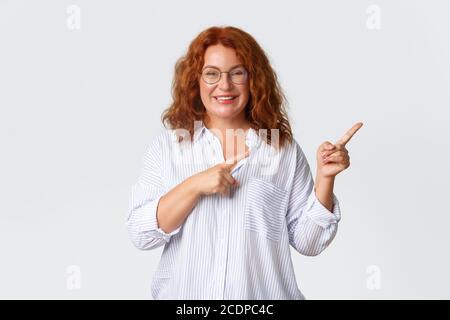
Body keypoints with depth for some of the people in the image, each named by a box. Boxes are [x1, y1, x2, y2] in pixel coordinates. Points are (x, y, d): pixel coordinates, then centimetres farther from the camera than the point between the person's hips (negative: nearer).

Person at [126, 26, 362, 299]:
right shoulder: (166, 146, -3)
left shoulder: (284, 150, -4)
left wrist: (325, 179, -16)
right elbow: (140, 235, -10)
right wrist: (194, 186, -21)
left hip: (264, 295, 0)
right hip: (183, 293, 0)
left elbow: (307, 242, -4)